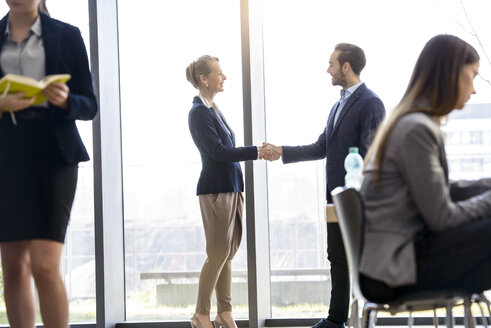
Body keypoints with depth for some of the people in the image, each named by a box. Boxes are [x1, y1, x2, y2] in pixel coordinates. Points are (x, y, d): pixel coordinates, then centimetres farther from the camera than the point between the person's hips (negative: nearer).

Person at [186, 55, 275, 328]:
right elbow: (218, 152, -18)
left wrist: (257, 152, 12)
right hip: (216, 190, -9)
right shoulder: (199, 112, -12)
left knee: (229, 253, 11)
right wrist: (256, 152, -18)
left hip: (231, 188, 9)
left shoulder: (214, 109, 14)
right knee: (218, 254, -4)